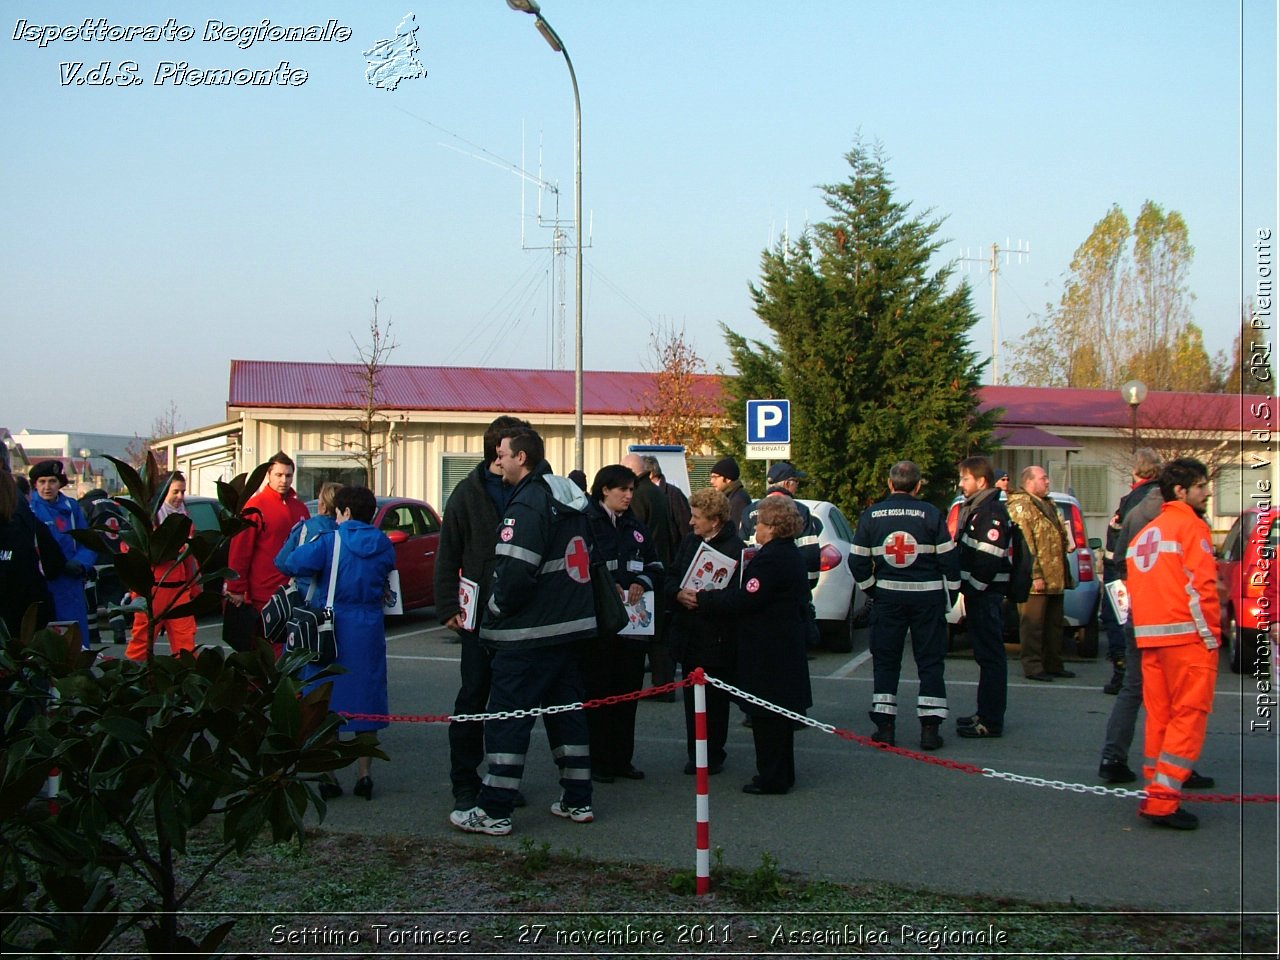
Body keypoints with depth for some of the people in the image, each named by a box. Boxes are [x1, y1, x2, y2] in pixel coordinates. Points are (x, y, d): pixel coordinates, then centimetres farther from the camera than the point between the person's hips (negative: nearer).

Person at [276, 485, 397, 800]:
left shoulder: (330, 541, -10)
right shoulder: (384, 545, 3)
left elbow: (287, 563, -13)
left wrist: (294, 537, 5)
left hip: (332, 629, -3)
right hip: (369, 632, 3)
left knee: (326, 702, 5)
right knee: (365, 702, 9)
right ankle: (364, 776, 12)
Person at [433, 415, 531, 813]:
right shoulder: (469, 493, -2)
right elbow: (448, 556, -1)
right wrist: (449, 608, -8)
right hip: (480, 615, -3)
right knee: (473, 699, 2)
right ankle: (465, 786, 9)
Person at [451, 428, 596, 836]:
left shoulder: (527, 505, -17)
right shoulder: (570, 500, 12)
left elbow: (515, 572, -23)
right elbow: (582, 558, 20)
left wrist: (495, 611, -7)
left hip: (529, 633, -9)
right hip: (571, 624, 9)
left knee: (507, 715, -3)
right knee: (567, 711, 16)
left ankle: (494, 811, 0)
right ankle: (578, 801, 21)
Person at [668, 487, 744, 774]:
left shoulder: (735, 548, -12)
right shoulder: (689, 542, 9)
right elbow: (670, 578, 9)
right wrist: (680, 594, -11)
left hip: (717, 638, -6)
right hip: (689, 633, 6)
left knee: (715, 699, 4)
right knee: (692, 696, 11)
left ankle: (713, 756, 15)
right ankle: (695, 753, 21)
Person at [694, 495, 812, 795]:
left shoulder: (771, 558, -20)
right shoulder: (790, 555, 13)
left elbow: (745, 600, -23)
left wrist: (704, 598, -12)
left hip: (767, 650, -10)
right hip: (785, 644, 10)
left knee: (767, 716, -3)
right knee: (777, 713, 17)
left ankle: (773, 778, 3)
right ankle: (781, 774, 26)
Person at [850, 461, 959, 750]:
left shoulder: (871, 515, 0)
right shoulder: (931, 514, -6)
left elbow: (857, 560, 1)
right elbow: (949, 558, -5)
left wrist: (871, 589, 14)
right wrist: (950, 595, 7)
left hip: (888, 596, 1)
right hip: (928, 596, -1)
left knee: (885, 661, 10)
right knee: (930, 661, 6)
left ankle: (884, 726, 8)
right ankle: (930, 728, 3)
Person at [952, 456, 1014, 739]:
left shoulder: (992, 511, -15)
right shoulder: (972, 508, 18)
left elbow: (990, 558, -22)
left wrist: (974, 588, -19)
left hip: (986, 595, -11)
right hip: (976, 593, 11)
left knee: (990, 656, -7)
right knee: (986, 655, 15)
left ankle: (991, 721, -6)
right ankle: (986, 713, 23)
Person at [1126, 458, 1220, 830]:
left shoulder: (1145, 533, 19)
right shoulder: (1192, 527, -6)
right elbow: (1200, 587, -14)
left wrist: (1147, 633, 17)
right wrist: (1211, 635, -10)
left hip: (1150, 637, 8)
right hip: (1187, 635, -8)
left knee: (1159, 715, 12)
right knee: (1189, 715, -5)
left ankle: (1155, 795, 15)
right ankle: (1163, 799, -10)